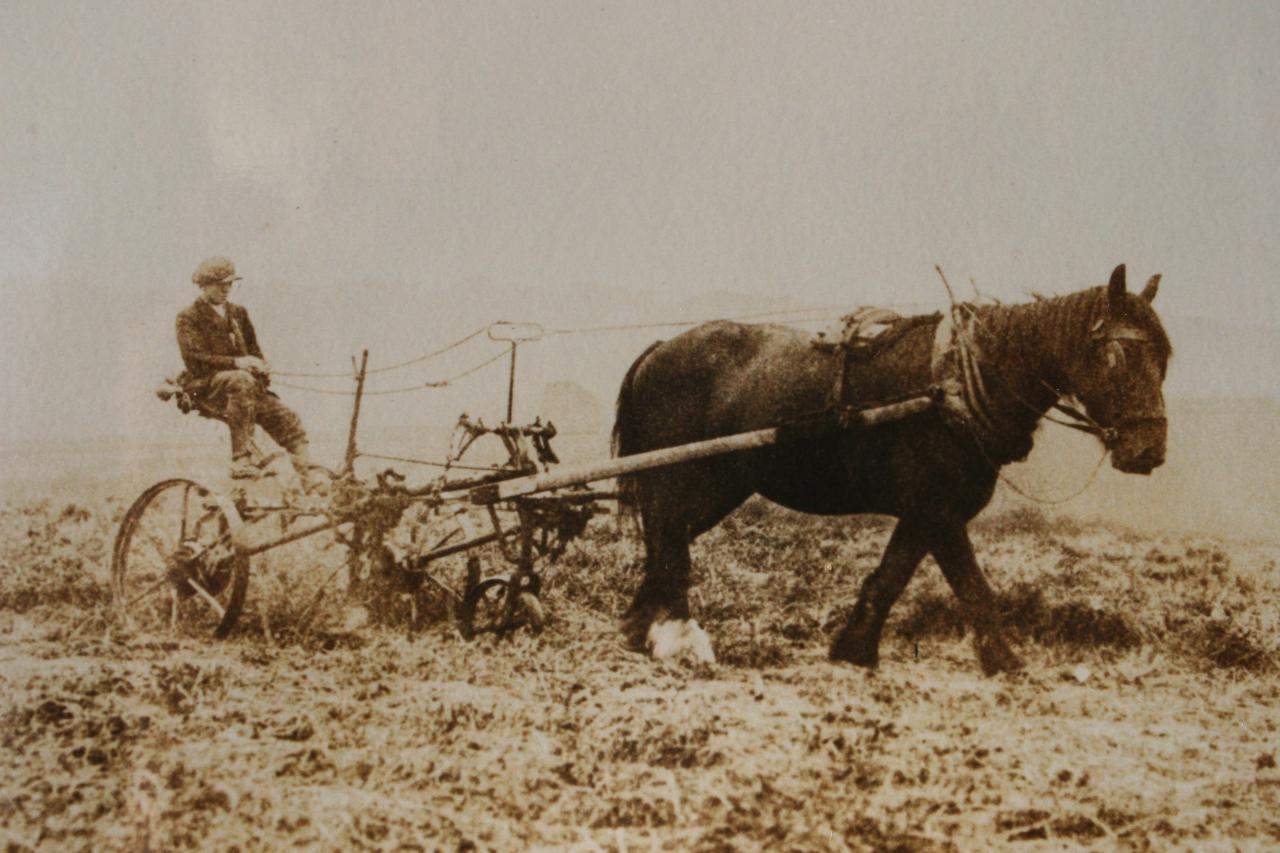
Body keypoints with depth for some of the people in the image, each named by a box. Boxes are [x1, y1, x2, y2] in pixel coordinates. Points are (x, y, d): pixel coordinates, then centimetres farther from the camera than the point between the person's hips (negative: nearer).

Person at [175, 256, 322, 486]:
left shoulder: (238, 313, 20)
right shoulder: (188, 318, -1)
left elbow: (254, 350, 20)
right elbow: (196, 359, -14)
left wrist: (262, 368, -4)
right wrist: (236, 363, -28)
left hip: (248, 385, 6)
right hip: (205, 386, -6)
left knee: (288, 419, -13)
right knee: (241, 380, -38)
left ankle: (311, 479, -14)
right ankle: (242, 459, -39)